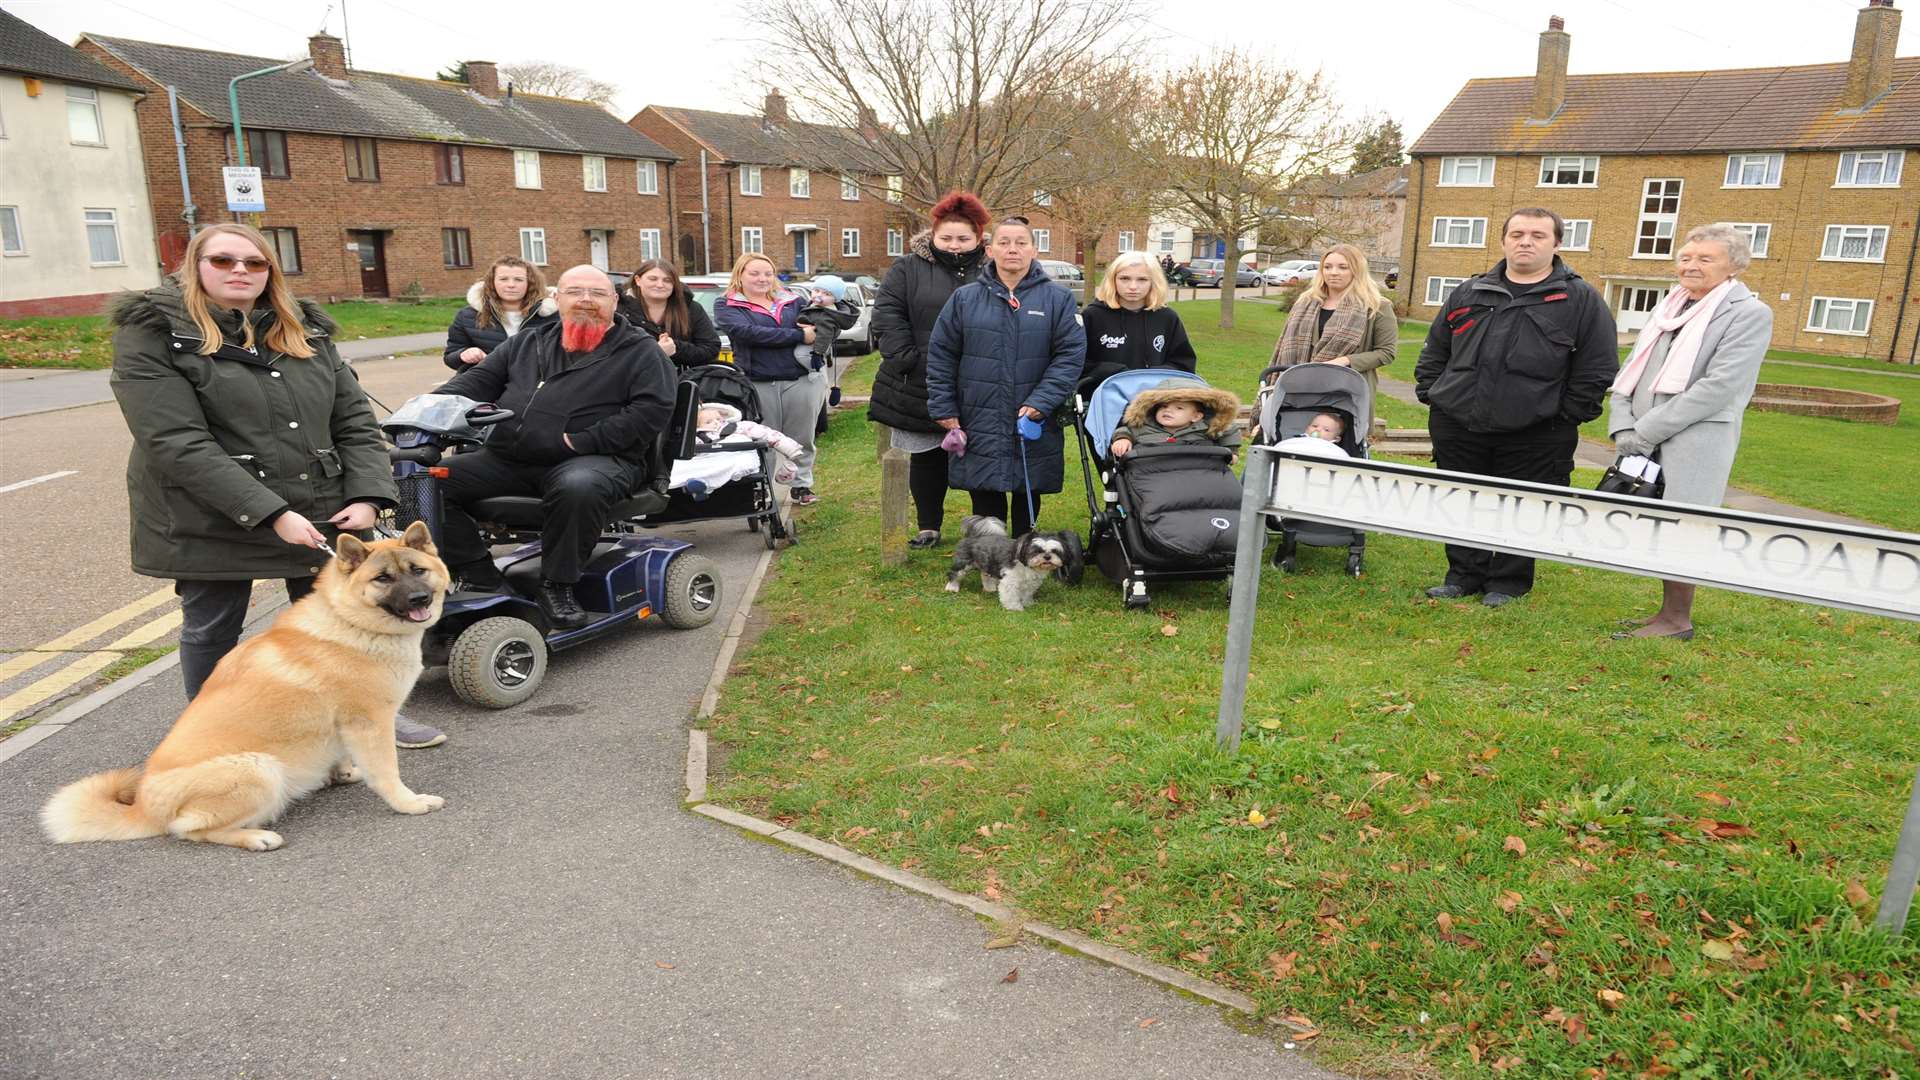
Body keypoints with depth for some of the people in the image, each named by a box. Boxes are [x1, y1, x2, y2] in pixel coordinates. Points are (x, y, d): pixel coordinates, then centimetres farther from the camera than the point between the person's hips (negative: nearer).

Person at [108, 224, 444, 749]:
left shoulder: (306, 331, 9)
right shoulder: (152, 333, -7)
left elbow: (354, 419, 7)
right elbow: (176, 443, -17)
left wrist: (367, 495, -9)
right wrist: (270, 512, -23)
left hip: (320, 509, 4)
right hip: (211, 518, -4)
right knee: (211, 631, 11)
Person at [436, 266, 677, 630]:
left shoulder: (639, 350, 4)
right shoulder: (528, 343, 22)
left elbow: (653, 408, -9)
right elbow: (479, 380, 22)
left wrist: (582, 441, -15)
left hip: (596, 459, -6)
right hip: (507, 459, 6)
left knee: (578, 488, -41)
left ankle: (556, 586, -19)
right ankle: (479, 578, -1)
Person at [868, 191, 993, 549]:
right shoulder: (908, 269, 3)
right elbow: (887, 316, -3)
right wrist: (905, 358, -13)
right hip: (920, 386, 1)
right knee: (926, 458, 11)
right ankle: (928, 527, 24)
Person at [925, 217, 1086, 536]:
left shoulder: (1058, 298, -1)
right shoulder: (965, 297, 3)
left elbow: (1071, 354, -6)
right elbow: (940, 355, 6)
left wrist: (1040, 403, -15)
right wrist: (944, 409, 0)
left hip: (1034, 427, 0)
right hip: (979, 429, 1)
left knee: (1028, 504, 13)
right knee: (986, 507, 9)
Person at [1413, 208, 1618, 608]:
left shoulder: (1581, 300, 1)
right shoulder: (1468, 293, 11)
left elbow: (1596, 369, 0)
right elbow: (1434, 352, 18)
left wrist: (1567, 416, -4)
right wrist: (1430, 395, 9)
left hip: (1534, 436, -3)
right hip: (1456, 427, 3)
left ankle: (1507, 581, 23)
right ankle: (1464, 575, 26)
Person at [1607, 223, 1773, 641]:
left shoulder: (1750, 314, -4)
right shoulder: (1669, 308, 16)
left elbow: (1719, 386, -14)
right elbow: (1631, 371, 13)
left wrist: (1647, 430, -16)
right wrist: (1623, 426, -3)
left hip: (1695, 444, -6)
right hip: (1647, 444, 6)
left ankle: (1677, 620, 8)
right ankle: (1667, 613, 21)